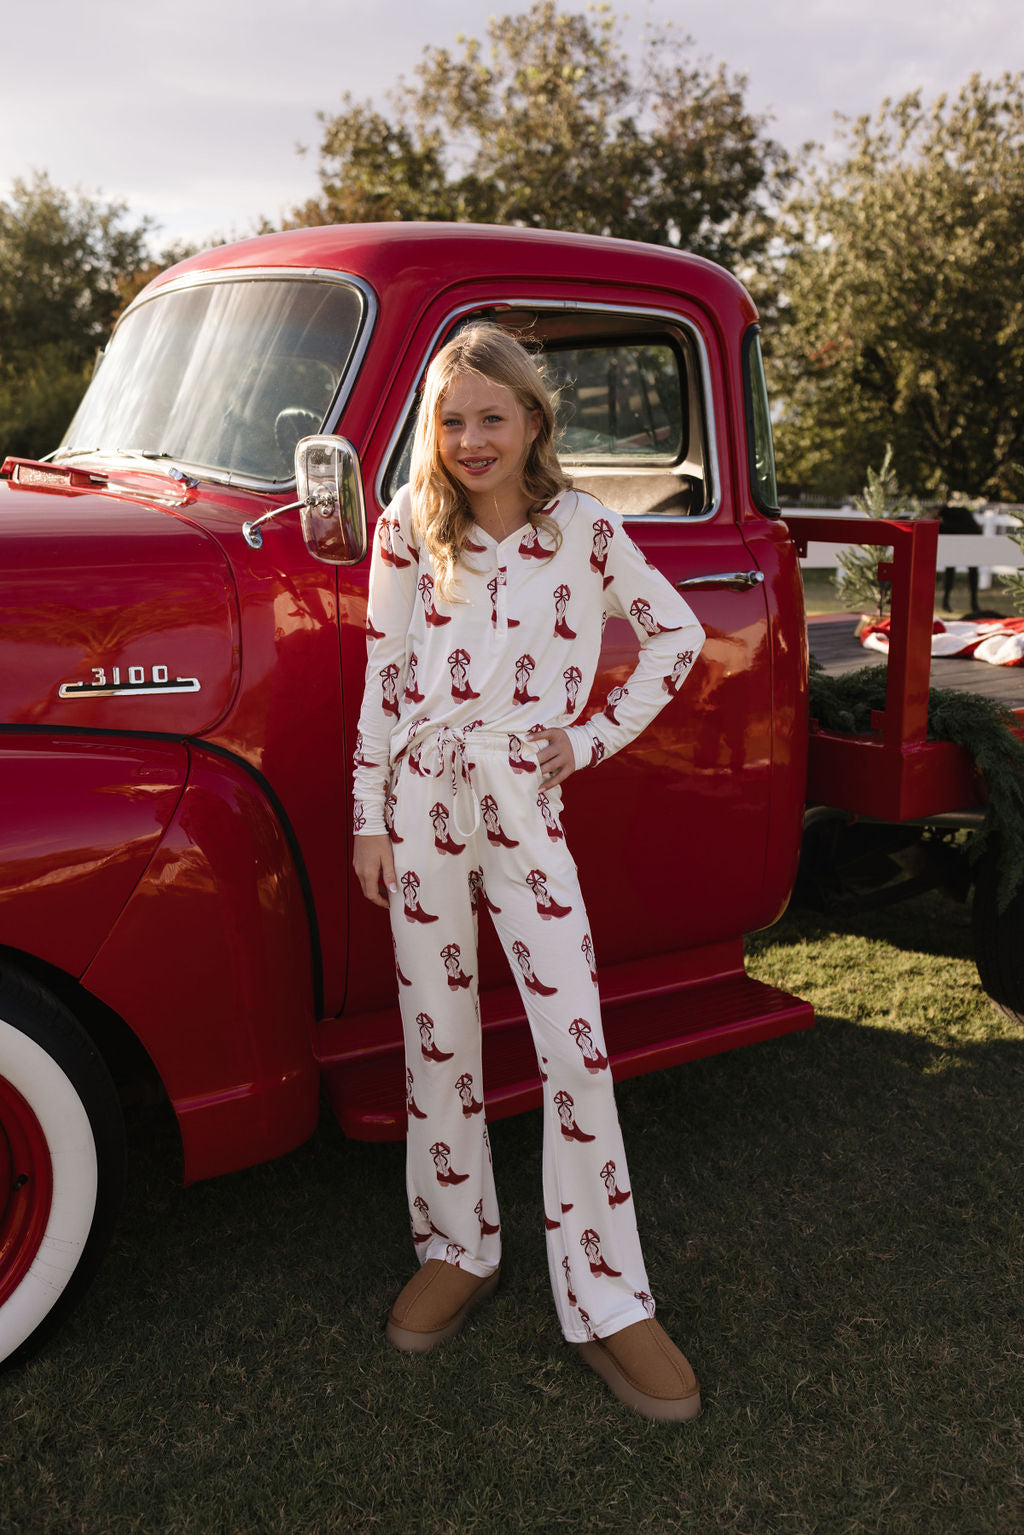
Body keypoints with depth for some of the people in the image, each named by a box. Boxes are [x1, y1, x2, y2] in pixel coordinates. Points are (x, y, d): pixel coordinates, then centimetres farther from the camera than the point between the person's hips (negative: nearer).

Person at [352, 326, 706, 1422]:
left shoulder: (583, 528, 2)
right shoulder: (408, 529, 4)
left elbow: (677, 633, 11)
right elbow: (382, 680, 4)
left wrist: (598, 736, 3)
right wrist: (371, 821, 2)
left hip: (524, 805, -1)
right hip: (422, 800, 1)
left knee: (576, 1047, -4)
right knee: (439, 1039, 9)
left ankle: (606, 1303, 9)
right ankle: (459, 1248, 28)